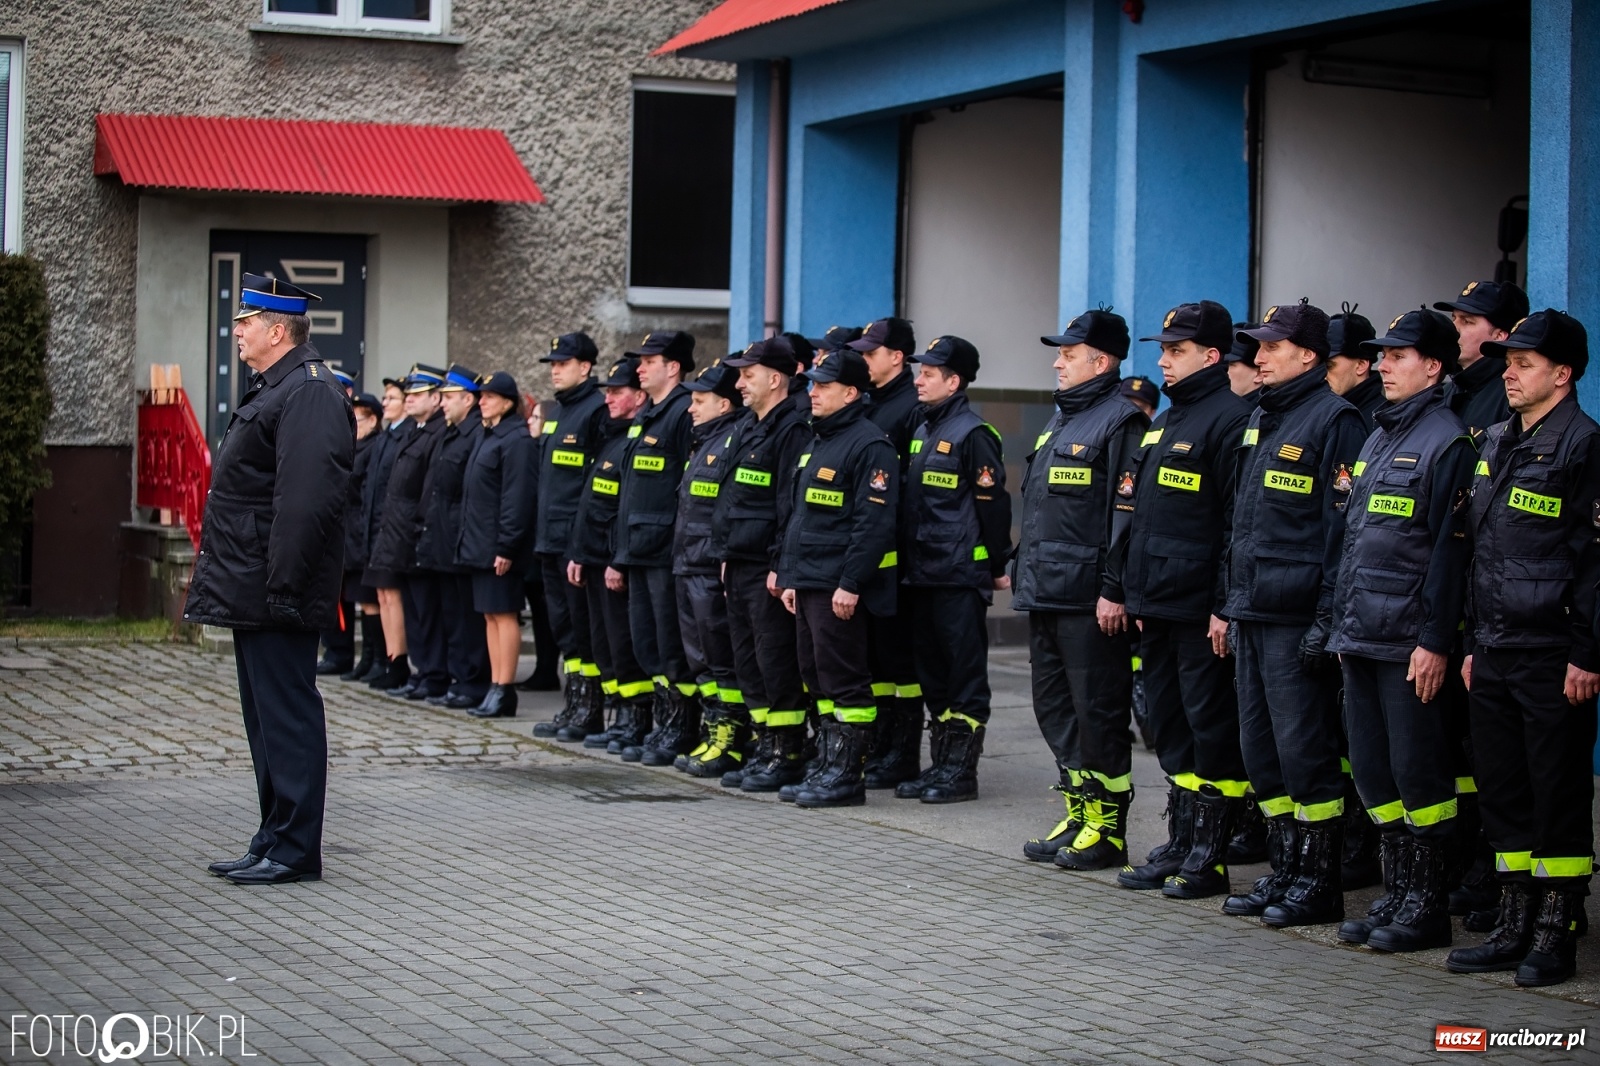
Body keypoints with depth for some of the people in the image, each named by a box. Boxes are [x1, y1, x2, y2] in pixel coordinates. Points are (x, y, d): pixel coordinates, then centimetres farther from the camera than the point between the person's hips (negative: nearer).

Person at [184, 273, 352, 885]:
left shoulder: (307, 393, -16)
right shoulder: (273, 390, 18)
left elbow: (306, 500, -24)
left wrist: (281, 587, -26)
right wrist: (223, 583, 20)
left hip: (274, 594, -11)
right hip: (253, 594, 11)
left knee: (287, 716, -5)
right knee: (267, 717, 15)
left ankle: (294, 850, -1)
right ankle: (276, 842, 22)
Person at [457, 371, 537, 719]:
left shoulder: (516, 440, -13)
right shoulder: (483, 436, 16)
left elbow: (517, 497, -19)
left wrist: (506, 547, -22)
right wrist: (469, 539, 15)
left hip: (499, 544, -9)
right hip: (480, 543, 10)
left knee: (503, 614, -6)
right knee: (490, 615, 10)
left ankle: (504, 691, -5)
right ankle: (495, 687, 14)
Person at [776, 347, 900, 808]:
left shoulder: (869, 445, -13)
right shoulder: (819, 441, 17)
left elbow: (874, 522, -19)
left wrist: (851, 584, -22)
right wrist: (789, 575, 17)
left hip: (840, 587, -10)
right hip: (809, 582, 10)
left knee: (844, 681, -5)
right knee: (818, 678, 13)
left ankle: (846, 775, 0)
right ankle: (826, 768, 20)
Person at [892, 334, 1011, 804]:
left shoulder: (973, 434, -11)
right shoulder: (922, 431, 15)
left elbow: (993, 502, -11)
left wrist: (997, 565, -8)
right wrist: (906, 563, 18)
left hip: (960, 576, -9)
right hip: (921, 573, 9)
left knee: (965, 674, -2)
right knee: (932, 671, 12)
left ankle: (961, 770, 1)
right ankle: (940, 764, 18)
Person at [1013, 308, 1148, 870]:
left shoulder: (1120, 422, -11)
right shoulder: (1061, 420, 18)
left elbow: (1126, 512, -17)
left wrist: (1114, 590, -21)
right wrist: (1022, 569, 19)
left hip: (1089, 598, -10)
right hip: (1046, 592, 10)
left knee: (1097, 710, -3)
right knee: (1054, 707, 12)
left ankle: (1107, 828, 3)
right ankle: (1078, 814, 21)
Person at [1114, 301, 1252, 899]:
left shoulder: (1230, 419, -11)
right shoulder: (1164, 422, 17)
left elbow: (1237, 521, -16)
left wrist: (1226, 606, -19)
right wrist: (1135, 594, 17)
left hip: (1201, 609, -9)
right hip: (1157, 604, 9)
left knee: (1211, 730, -2)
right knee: (1171, 729, 13)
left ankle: (1208, 858, 3)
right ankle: (1180, 845, 20)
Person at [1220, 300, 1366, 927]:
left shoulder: (1334, 420, -10)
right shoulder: (1261, 419, 17)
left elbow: (1343, 527, -14)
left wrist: (1327, 618, -18)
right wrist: (1230, 601, 18)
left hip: (1298, 617, -9)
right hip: (1254, 615, 9)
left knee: (1304, 749, -4)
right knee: (1261, 750, 11)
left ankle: (1319, 882, 3)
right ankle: (1285, 872, 20)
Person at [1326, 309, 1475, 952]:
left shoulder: (1446, 442, -10)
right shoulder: (1379, 439, 17)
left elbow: (1449, 551, -15)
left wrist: (1435, 641, -18)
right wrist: (1343, 626, 17)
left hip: (1409, 643, -8)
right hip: (1362, 635, 8)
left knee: (1417, 771, -2)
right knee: (1372, 771, 11)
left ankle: (1428, 907, 6)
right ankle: (1396, 894, 19)